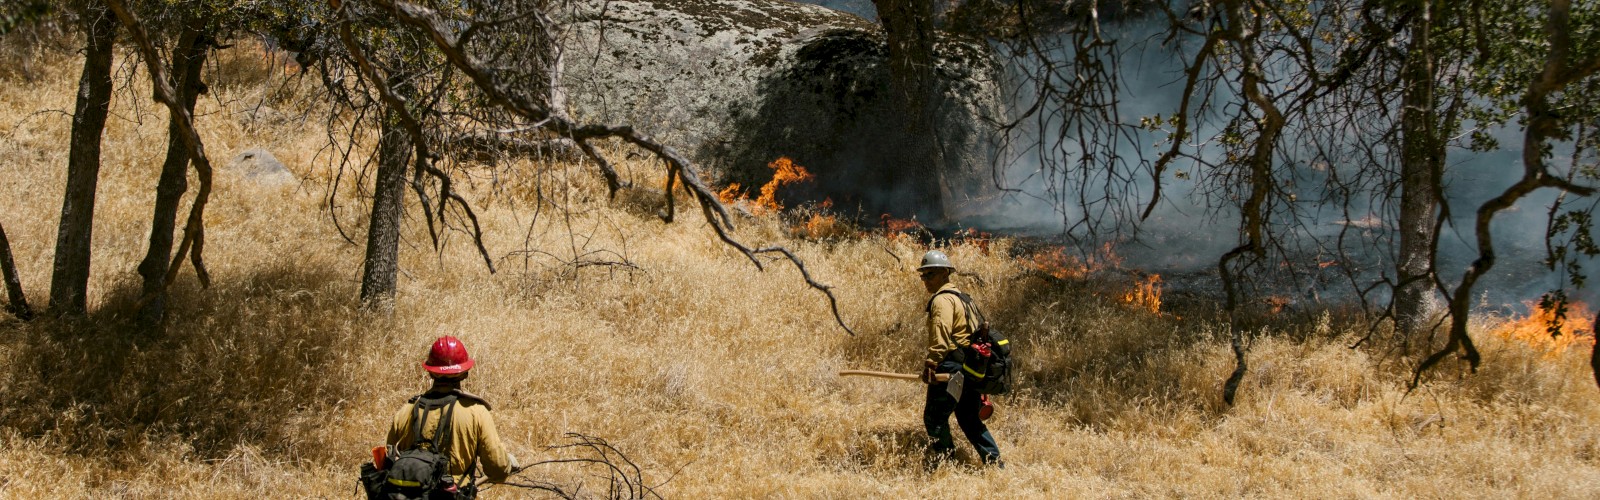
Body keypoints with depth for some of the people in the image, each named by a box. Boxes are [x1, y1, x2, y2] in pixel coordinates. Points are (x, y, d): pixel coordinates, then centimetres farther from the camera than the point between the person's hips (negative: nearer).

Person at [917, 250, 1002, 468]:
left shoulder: (942, 299, -10)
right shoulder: (959, 296, 22)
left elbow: (941, 335, -24)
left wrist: (930, 364, -27)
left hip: (951, 368, -10)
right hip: (969, 368, 10)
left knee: (935, 417, -3)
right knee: (969, 419, 16)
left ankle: (943, 462, -3)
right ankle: (994, 461, 15)